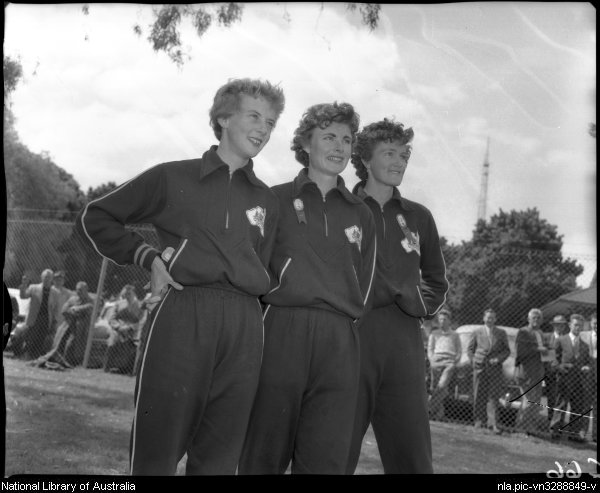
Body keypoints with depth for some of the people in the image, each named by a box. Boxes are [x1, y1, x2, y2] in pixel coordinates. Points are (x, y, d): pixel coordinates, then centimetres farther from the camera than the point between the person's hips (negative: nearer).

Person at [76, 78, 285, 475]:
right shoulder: (172, 178, 10)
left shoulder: (267, 201, 20)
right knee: (158, 446, -5)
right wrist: (148, 257, 4)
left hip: (245, 325, 3)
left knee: (220, 456, 4)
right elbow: (95, 218, 15)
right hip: (183, 313, -3)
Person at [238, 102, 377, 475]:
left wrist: (344, 317, 6)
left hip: (340, 342, 2)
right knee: (265, 456, 0)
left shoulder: (360, 214, 18)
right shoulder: (276, 200, 9)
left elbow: (364, 283, 18)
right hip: (281, 329, -2)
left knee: (326, 460, -3)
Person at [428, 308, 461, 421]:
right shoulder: (434, 334, 24)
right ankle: (439, 415, -6)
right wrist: (432, 361, -1)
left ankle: (431, 409, -28)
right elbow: (430, 349, 16)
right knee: (435, 388, -8)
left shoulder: (454, 335, 22)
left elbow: (459, 351, 16)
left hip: (449, 362, -2)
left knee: (442, 385, -22)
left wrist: (455, 363, -1)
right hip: (436, 361, 2)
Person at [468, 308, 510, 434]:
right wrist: (473, 360, -1)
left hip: (495, 367, 0)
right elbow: (470, 348, 13)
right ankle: (479, 421, 12)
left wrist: (498, 359, -6)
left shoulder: (501, 333, 11)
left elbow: (507, 350, 11)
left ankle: (492, 422, -12)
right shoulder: (477, 332, 10)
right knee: (479, 396, 2)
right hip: (480, 367, 0)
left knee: (494, 396, -9)